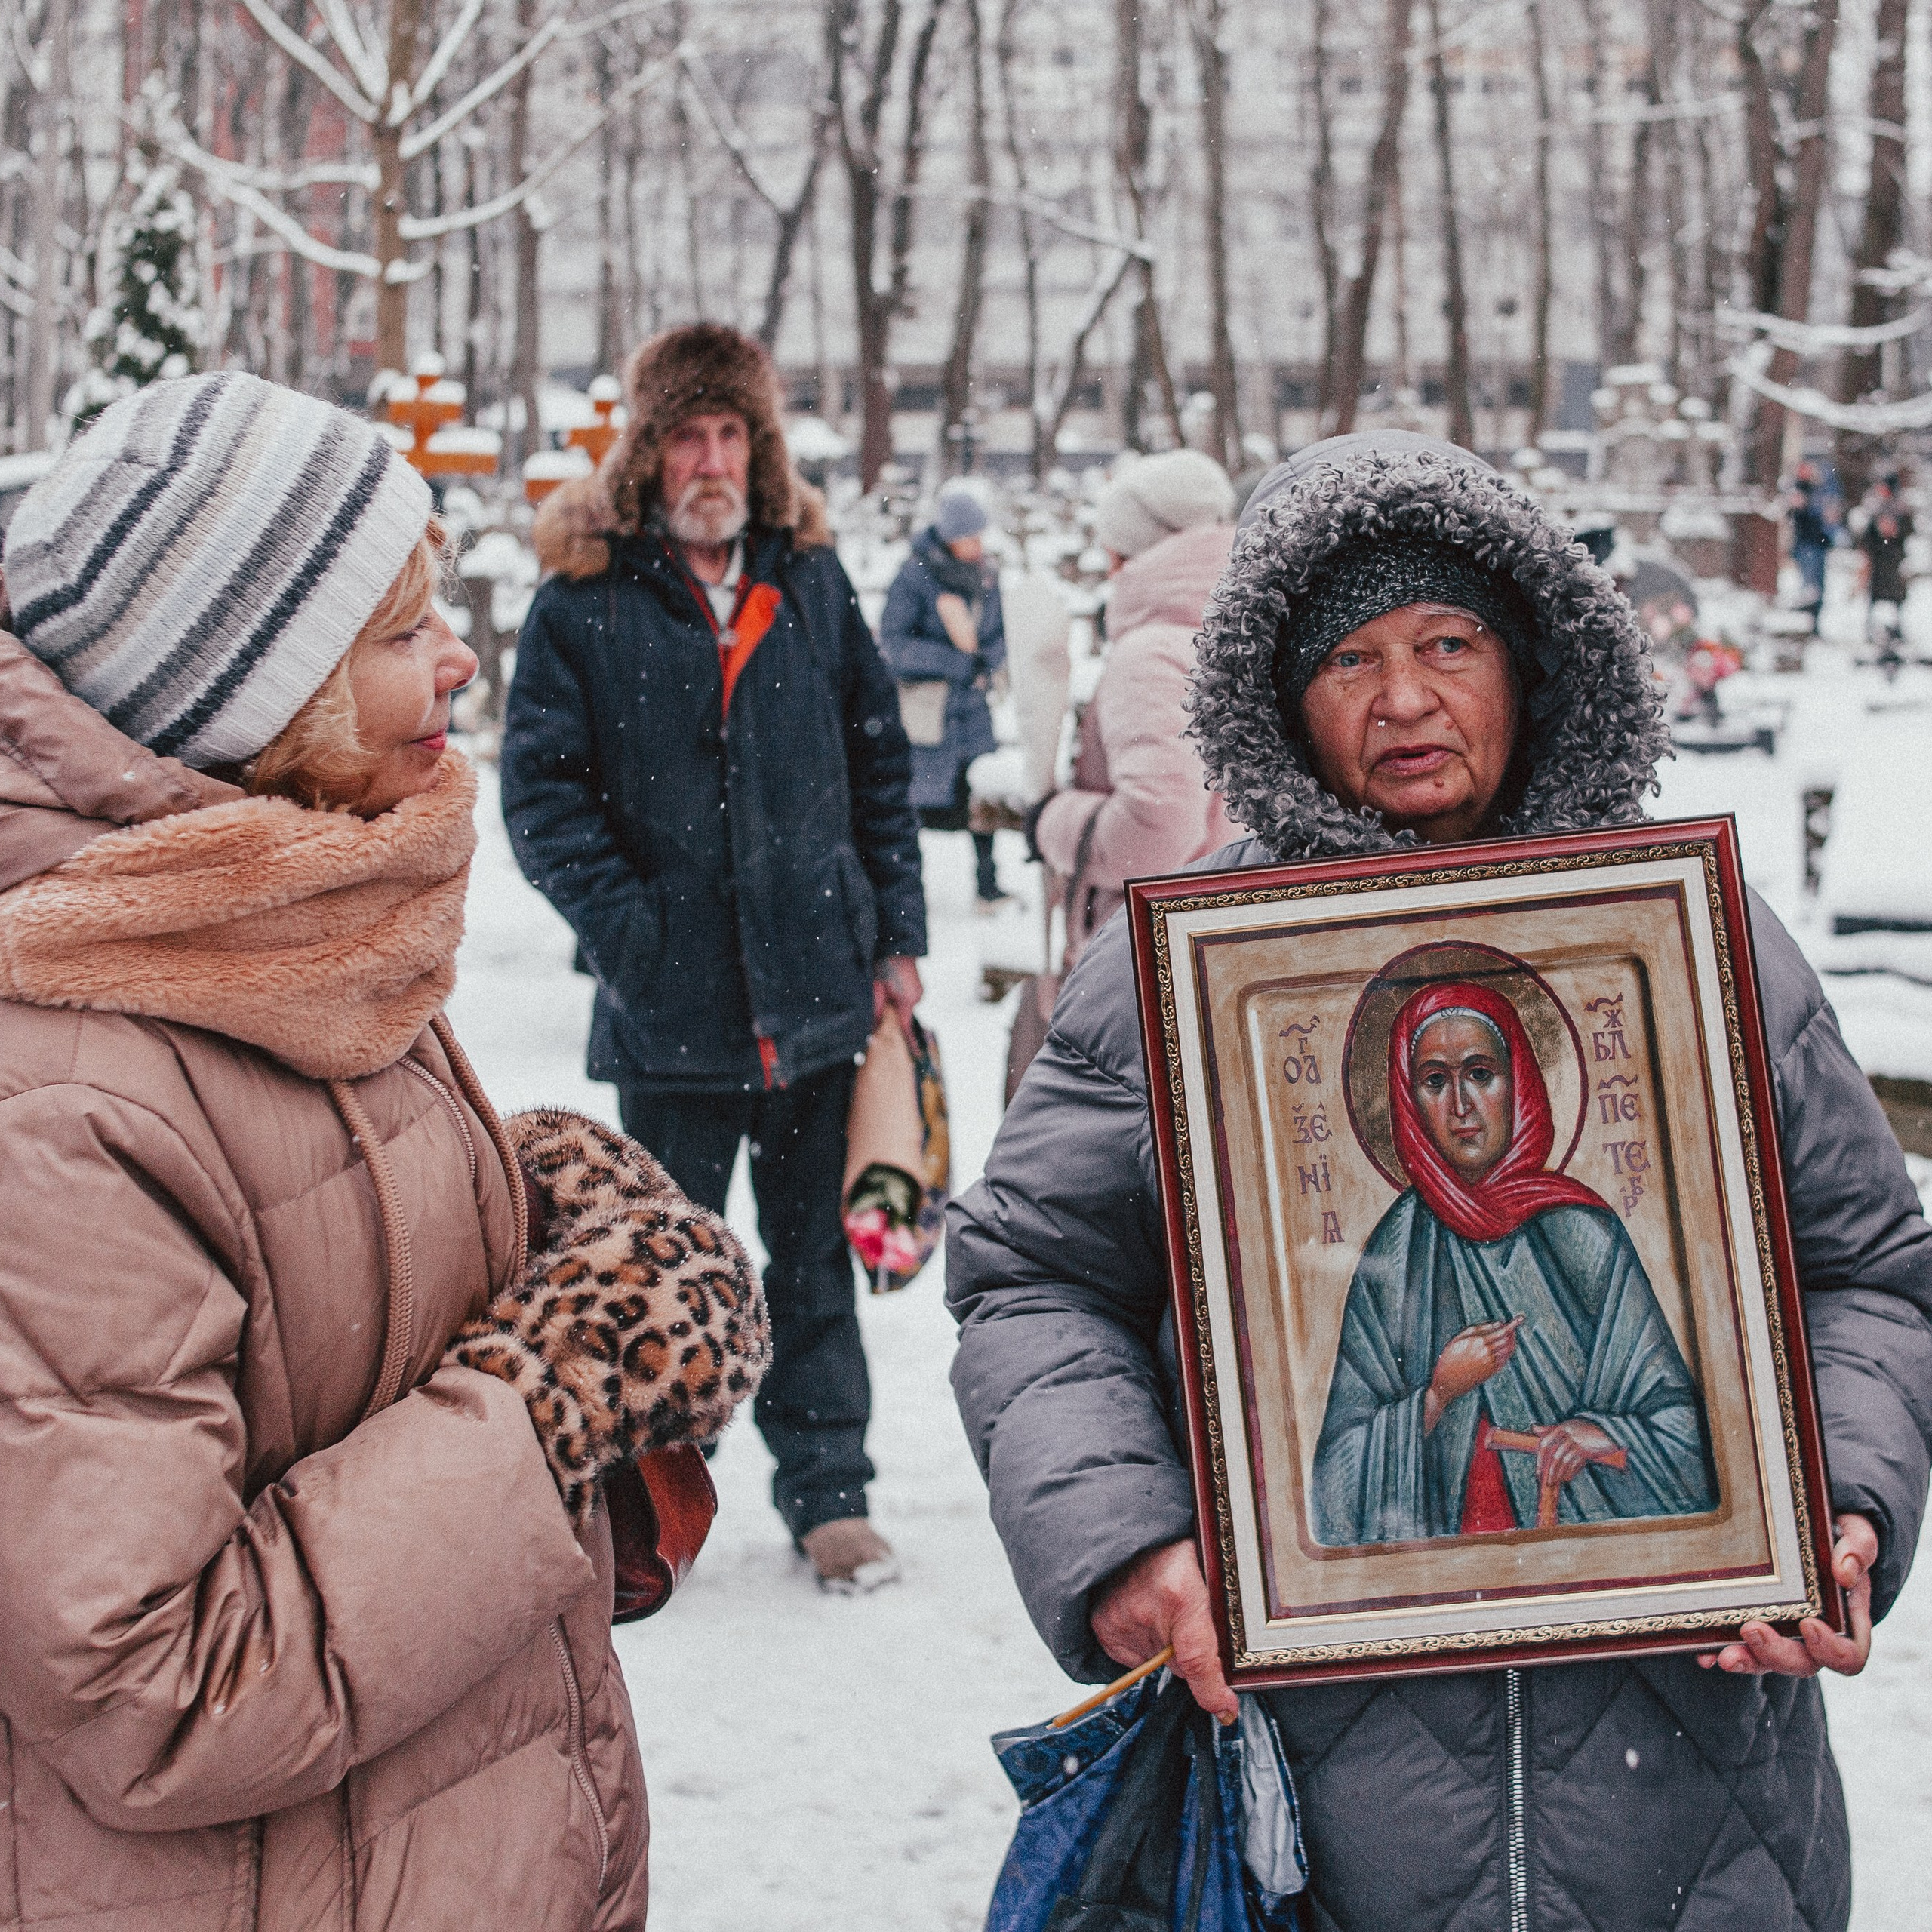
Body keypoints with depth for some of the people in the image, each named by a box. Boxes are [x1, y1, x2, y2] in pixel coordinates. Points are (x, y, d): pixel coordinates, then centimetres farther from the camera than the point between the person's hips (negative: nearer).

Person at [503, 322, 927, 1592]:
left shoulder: (812, 582, 7)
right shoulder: (584, 599, -3)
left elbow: (880, 762, 11)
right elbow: (541, 786, -5)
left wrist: (898, 933, 6)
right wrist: (627, 927, -14)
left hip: (817, 987, 3)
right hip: (672, 1003, -2)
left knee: (814, 1250, 12)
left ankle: (828, 1492, 24)